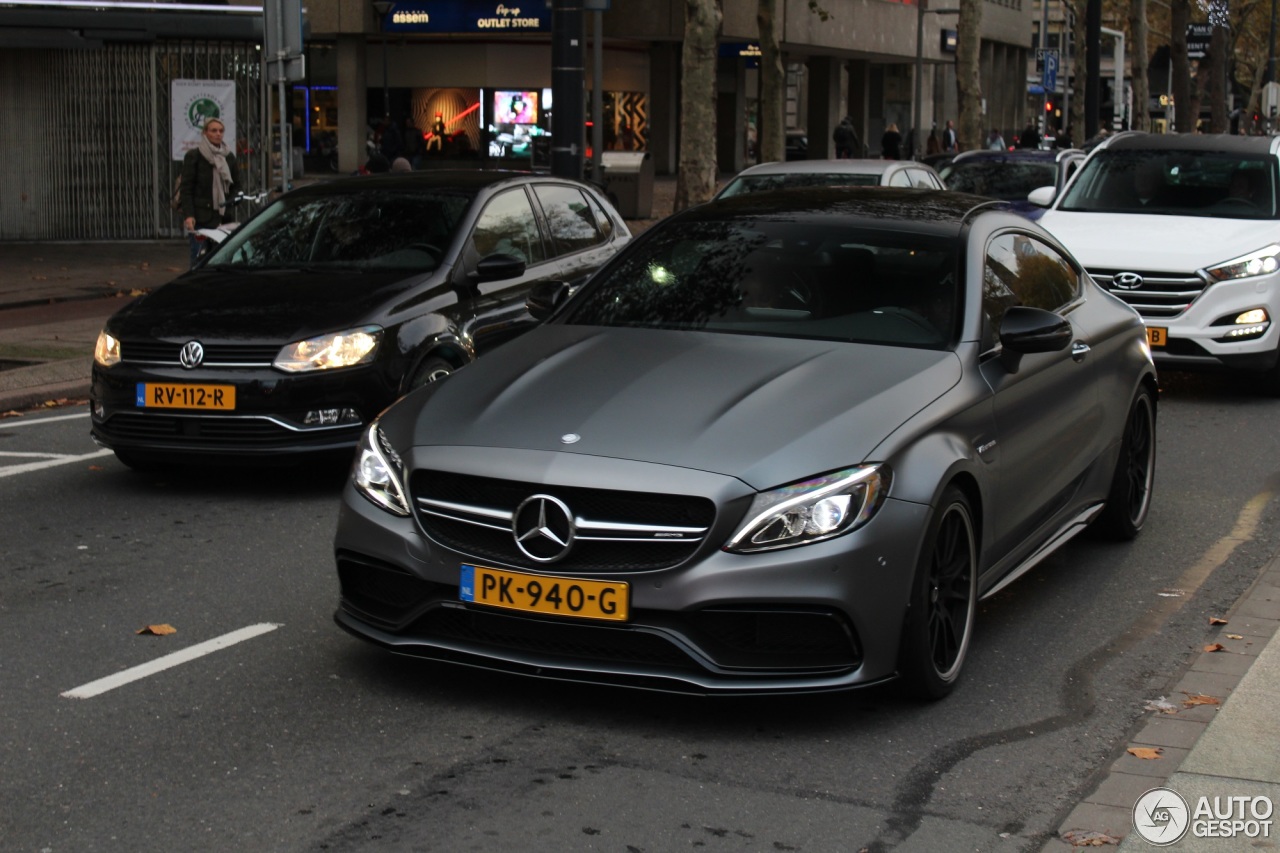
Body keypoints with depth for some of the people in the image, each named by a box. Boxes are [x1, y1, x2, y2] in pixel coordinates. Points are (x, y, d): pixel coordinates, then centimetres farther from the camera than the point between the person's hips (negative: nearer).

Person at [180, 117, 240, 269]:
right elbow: (186, 188, -4)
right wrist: (188, 215, -14)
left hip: (223, 216, 4)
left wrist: (229, 201, 8)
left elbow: (236, 183, 25)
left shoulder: (228, 156, 14)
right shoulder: (194, 156, 0)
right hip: (201, 219, -4)